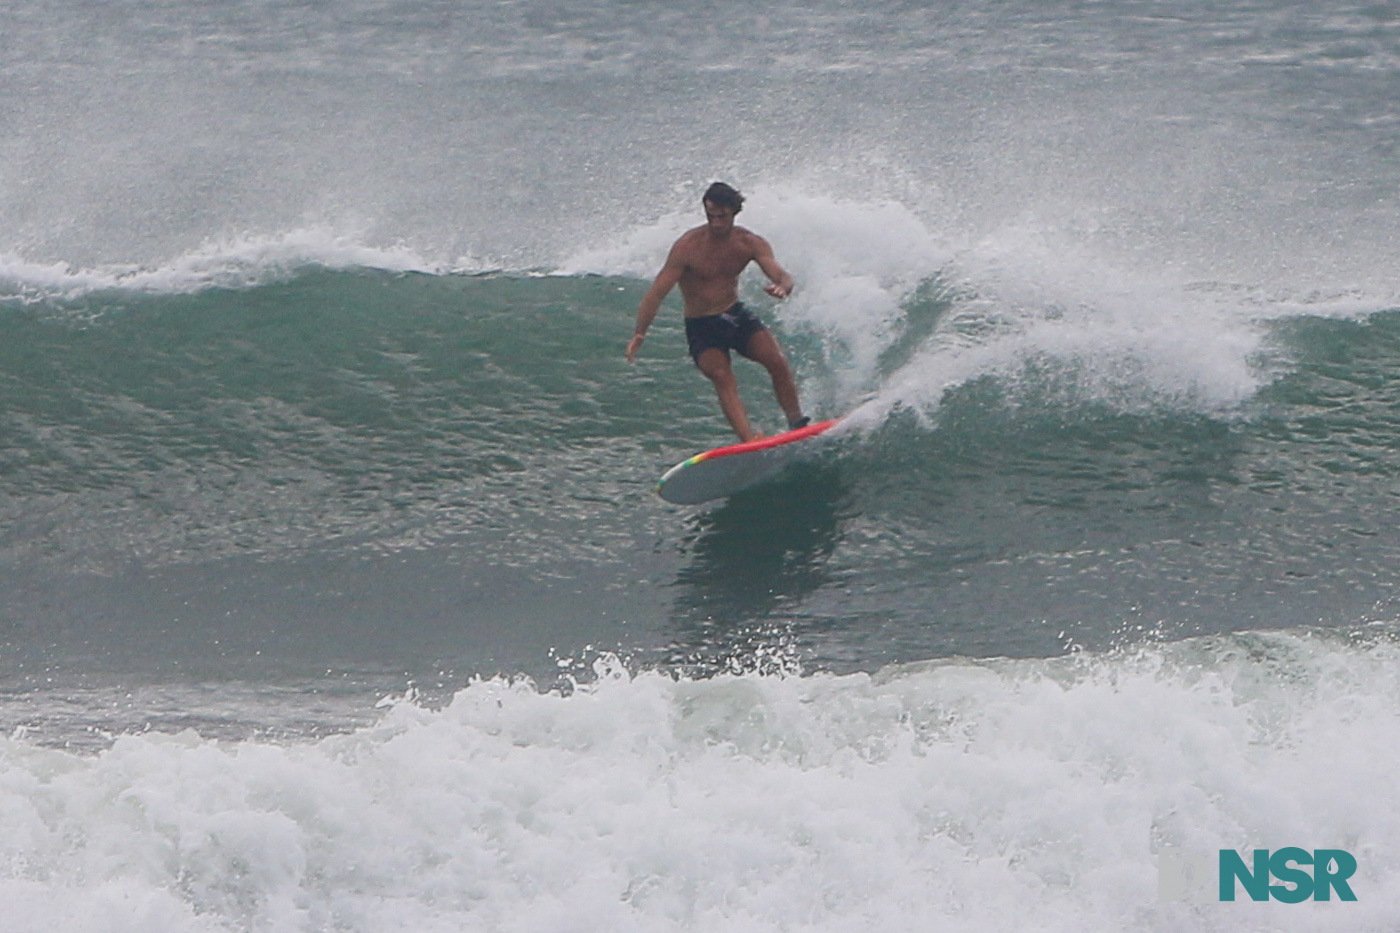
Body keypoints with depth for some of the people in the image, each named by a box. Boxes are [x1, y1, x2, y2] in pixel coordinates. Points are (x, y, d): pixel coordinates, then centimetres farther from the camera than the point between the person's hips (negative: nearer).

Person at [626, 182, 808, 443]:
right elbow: (657, 292, -19)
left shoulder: (750, 243, -8)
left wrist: (782, 287, -45)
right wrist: (639, 334, -26)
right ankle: (750, 440, -36)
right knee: (722, 378, -26)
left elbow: (781, 275, -19)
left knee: (778, 362, -16)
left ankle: (797, 424, -2)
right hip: (702, 327, -3)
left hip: (737, 315, 3)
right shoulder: (688, 246, -18)